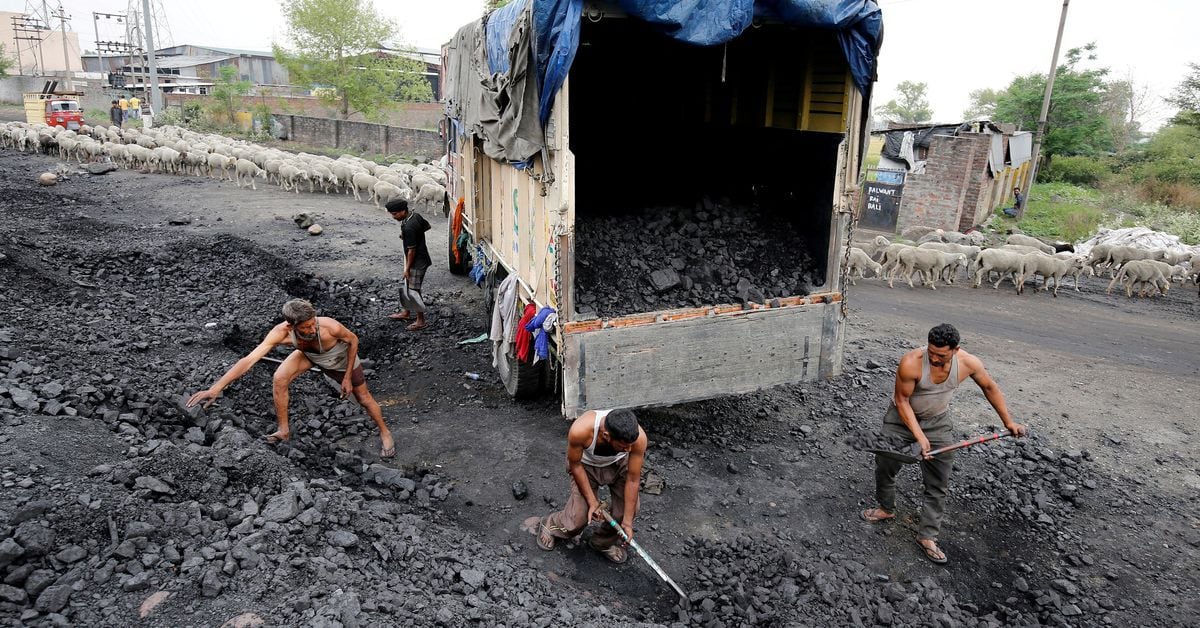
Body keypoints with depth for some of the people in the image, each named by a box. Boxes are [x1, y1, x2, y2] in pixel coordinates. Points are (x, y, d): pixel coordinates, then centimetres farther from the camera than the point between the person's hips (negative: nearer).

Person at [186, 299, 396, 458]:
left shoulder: (330, 326, -44)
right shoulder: (281, 332, -38)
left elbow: (353, 340, -23)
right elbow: (249, 360, -42)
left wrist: (347, 377, -18)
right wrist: (216, 388, -50)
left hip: (341, 358, -2)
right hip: (309, 354, 2)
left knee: (364, 398, 6)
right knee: (279, 379, -17)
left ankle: (384, 432, 33)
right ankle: (284, 430, 4)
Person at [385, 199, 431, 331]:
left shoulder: (408, 227, -30)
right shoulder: (415, 215, -3)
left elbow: (411, 250, -24)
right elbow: (426, 226, 15)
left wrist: (407, 268, -14)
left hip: (417, 262, -10)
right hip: (420, 259, 10)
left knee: (413, 291, 1)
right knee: (407, 287, 22)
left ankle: (421, 321, 11)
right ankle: (405, 312, 38)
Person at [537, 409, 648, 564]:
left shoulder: (638, 437, -36)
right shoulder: (580, 430, -42)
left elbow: (633, 479, -24)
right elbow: (575, 465, -22)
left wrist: (627, 522, -19)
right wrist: (592, 501, -18)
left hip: (618, 463, 2)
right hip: (586, 464, -2)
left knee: (629, 508, -9)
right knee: (578, 518, -8)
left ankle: (603, 543, 21)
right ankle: (550, 526, 26)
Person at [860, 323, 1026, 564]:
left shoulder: (968, 363, -22)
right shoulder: (911, 363, -33)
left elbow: (990, 387, -1)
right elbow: (902, 401, -23)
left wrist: (1008, 422, 6)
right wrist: (920, 436, -28)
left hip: (938, 422, 2)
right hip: (902, 418, -2)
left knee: (938, 485, 3)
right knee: (885, 465, 9)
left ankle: (927, 536, 15)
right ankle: (886, 509, 36)